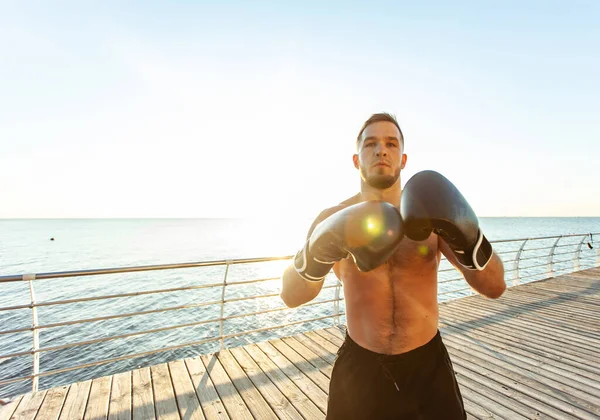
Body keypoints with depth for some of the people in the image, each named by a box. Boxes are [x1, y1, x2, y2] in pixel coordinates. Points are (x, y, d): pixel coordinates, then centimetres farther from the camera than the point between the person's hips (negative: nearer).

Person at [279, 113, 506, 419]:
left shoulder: (431, 212, -7)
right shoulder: (333, 220, -10)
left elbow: (495, 288, -10)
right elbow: (290, 297, -16)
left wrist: (468, 240, -30)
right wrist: (317, 254, -36)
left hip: (427, 363, 1)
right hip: (359, 366, 0)